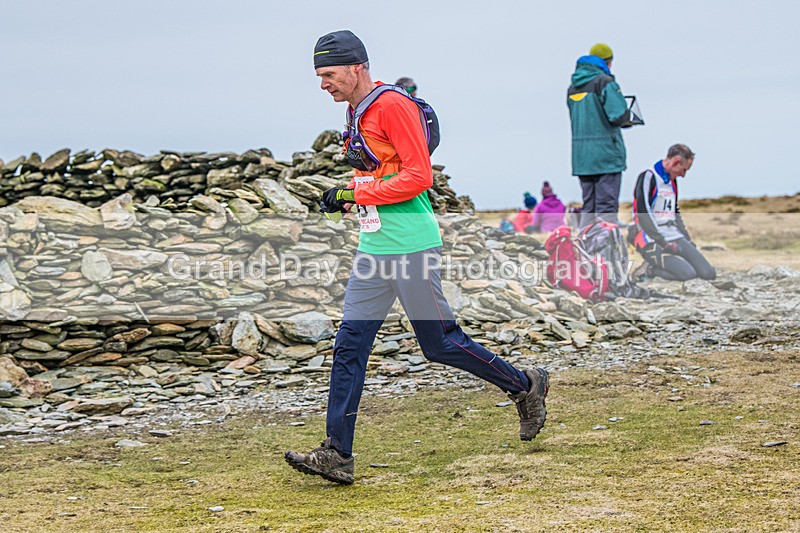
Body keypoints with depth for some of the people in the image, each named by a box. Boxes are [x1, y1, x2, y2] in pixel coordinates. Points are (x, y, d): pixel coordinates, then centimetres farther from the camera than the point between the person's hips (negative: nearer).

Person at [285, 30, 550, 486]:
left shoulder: (393, 106, -13)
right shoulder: (358, 113, 16)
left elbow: (419, 176, -19)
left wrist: (357, 193, -18)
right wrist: (345, 197, 8)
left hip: (412, 248, -9)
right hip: (374, 249, 9)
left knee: (441, 343, -1)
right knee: (350, 345, 1)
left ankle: (526, 386, 20)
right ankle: (337, 455, 1)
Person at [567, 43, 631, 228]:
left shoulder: (573, 87, 15)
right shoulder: (604, 81, -9)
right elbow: (619, 115, -16)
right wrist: (627, 116, 6)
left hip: (581, 155, 7)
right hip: (605, 153, -7)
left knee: (589, 206, 12)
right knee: (607, 206, -6)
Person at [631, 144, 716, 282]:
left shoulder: (672, 181, 21)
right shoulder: (648, 177, -8)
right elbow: (643, 215, -18)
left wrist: (688, 240, 19)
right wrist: (663, 243, -20)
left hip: (676, 239, 9)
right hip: (653, 243, -9)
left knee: (709, 273, -8)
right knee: (687, 273, -26)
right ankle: (648, 270, -5)